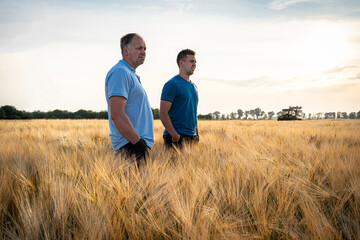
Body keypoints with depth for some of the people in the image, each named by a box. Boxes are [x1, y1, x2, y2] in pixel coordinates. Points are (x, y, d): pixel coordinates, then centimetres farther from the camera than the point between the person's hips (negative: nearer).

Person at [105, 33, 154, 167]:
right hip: (130, 146, -10)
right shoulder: (120, 72, -12)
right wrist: (137, 142, -21)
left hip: (136, 143, 10)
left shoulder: (130, 74, 21)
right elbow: (116, 114, -22)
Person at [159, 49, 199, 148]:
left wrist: (197, 135, 15)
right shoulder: (172, 84, -8)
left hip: (192, 136, 8)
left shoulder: (194, 86, 17)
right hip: (177, 136, -8)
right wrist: (175, 136, -19)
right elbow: (163, 113, -14)